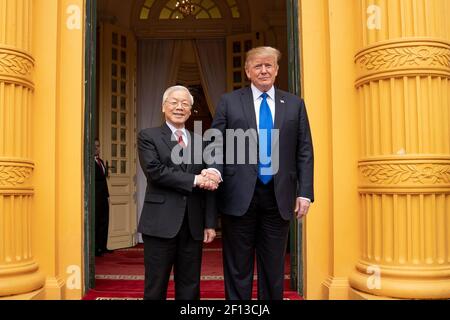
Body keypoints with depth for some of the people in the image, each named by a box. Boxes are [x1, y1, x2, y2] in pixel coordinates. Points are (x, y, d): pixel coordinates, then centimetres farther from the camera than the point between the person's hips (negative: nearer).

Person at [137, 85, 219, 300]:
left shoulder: (201, 142, 13)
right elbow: (154, 171, -13)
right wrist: (194, 180, -14)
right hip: (161, 223, -3)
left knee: (190, 288, 11)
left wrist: (210, 223, 4)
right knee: (156, 287, 6)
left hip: (193, 226, 4)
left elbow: (209, 185, 10)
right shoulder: (148, 137, 3)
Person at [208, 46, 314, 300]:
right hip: (240, 196, -1)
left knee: (274, 270, 12)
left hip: (279, 197, 2)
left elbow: (304, 152, 6)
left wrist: (305, 193, -2)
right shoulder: (229, 102, 6)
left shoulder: (295, 104, 9)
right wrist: (214, 171, -17)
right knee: (238, 271, 8)